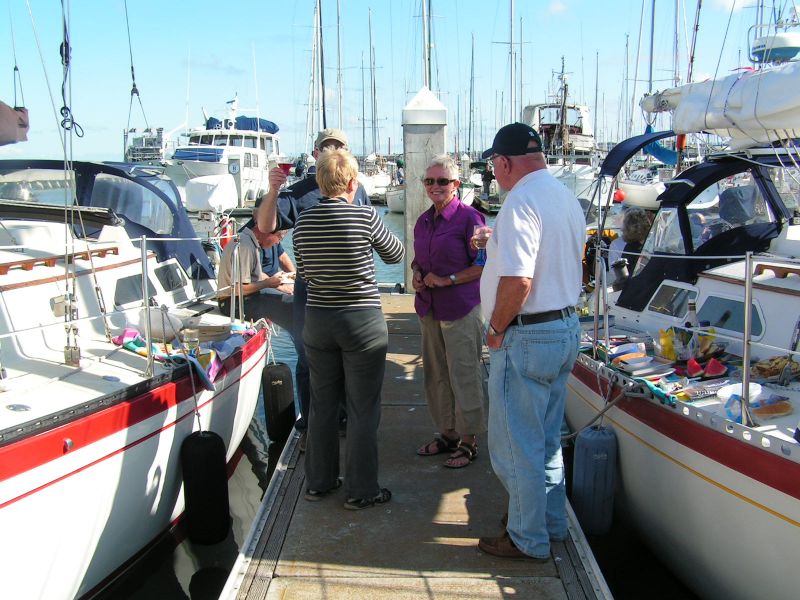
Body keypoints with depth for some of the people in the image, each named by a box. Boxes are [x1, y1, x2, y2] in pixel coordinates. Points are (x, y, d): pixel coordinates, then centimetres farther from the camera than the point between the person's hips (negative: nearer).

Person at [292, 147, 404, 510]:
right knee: (363, 410, 6)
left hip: (317, 320, 5)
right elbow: (395, 254, 4)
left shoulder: (303, 222, -1)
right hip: (362, 321, -4)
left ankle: (318, 482, 29)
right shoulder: (364, 217, -13)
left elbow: (304, 273, 10)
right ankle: (360, 490, 14)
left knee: (322, 405, 16)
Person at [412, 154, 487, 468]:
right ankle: (447, 433, 28)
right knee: (435, 374, 13)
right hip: (429, 309, 7)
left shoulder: (468, 217, -10)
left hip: (462, 309, -7)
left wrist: (447, 280, -16)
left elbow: (483, 265, -12)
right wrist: (416, 274, 3)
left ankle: (468, 441, 13)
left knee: (464, 375, 0)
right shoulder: (423, 221, 12)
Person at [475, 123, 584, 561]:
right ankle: (552, 522, 35)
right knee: (547, 438, 21)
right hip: (567, 327, 10)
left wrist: (497, 329, -13)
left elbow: (517, 281, -28)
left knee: (515, 445, 4)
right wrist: (496, 244, 24)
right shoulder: (566, 198, 10)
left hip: (528, 336, -10)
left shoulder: (521, 201, -19)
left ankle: (528, 540, 16)